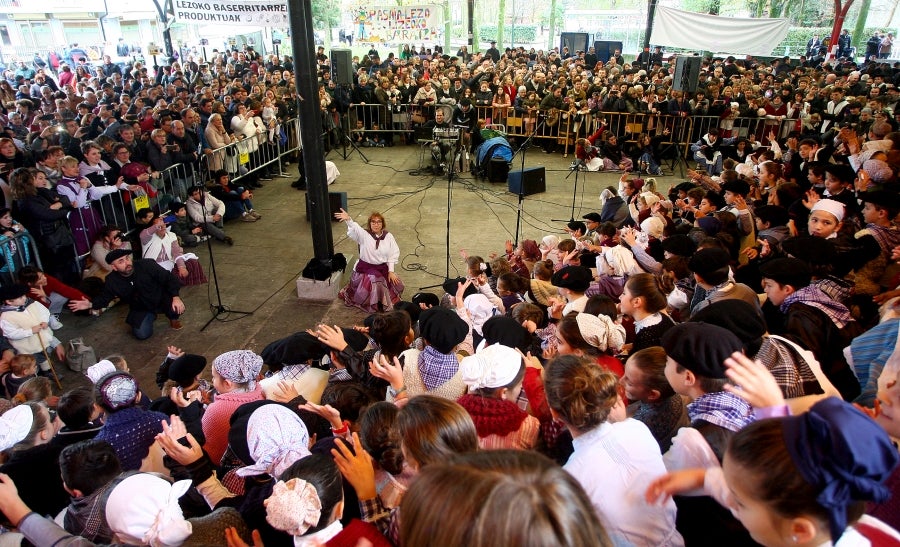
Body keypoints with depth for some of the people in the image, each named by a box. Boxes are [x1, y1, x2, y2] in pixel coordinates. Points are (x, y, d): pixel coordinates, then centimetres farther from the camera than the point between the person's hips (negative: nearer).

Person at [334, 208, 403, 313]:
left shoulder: (388, 236, -3)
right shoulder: (364, 234, -11)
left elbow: (393, 255, -1)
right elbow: (354, 228, -33)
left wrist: (391, 271, -8)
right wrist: (348, 219, -55)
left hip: (383, 268, 3)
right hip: (366, 268, -3)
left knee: (396, 283, -1)